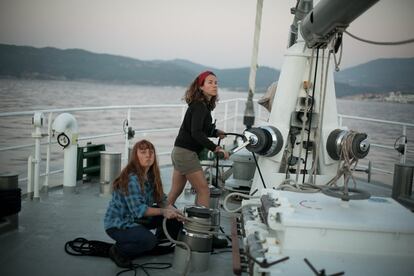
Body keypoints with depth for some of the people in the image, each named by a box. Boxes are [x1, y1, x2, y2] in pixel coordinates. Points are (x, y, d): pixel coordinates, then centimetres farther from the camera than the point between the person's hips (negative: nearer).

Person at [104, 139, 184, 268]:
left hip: (138, 219, 8)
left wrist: (170, 209, -17)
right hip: (118, 223, -8)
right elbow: (138, 210, -29)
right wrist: (163, 211, -27)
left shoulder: (151, 175, 0)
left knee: (174, 218, 2)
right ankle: (117, 251, -5)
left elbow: (160, 199, 2)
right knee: (148, 240, -32)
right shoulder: (131, 178, -26)